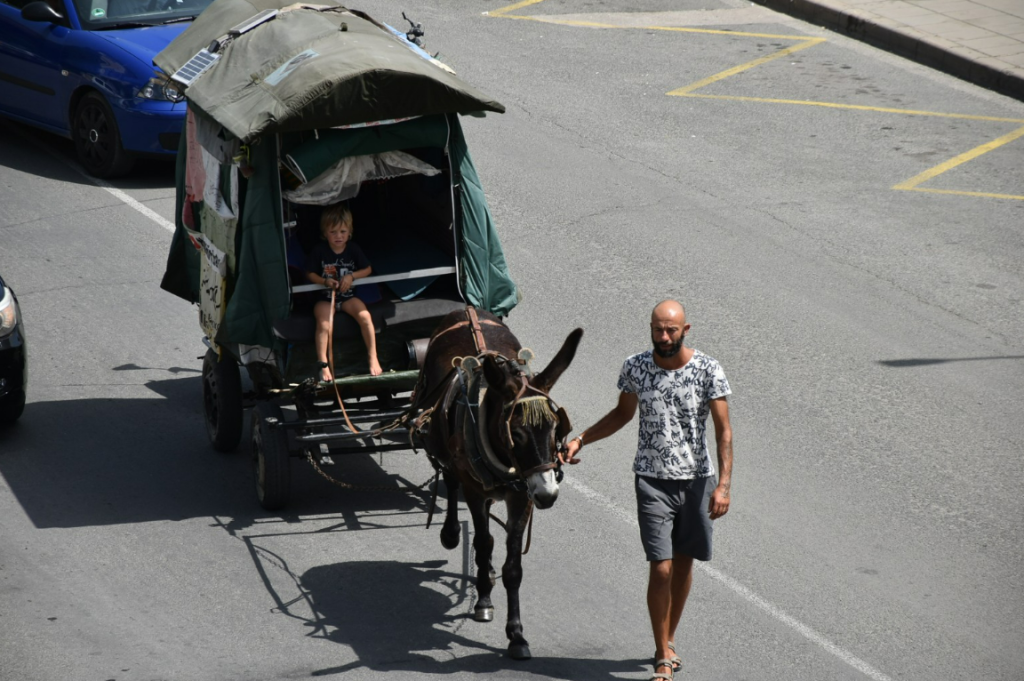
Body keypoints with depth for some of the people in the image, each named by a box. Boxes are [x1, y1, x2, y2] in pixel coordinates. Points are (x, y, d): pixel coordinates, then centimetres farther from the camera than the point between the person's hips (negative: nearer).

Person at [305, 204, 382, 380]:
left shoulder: (353, 249, -2)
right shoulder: (319, 250, -8)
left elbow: (368, 269, 6)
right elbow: (310, 273, -1)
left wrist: (351, 276, -12)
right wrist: (325, 281, -20)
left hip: (348, 296, 2)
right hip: (325, 298, -2)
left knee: (365, 316, -23)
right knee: (324, 324, -29)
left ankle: (373, 358, -13)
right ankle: (323, 366, -22)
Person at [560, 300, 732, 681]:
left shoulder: (708, 371, -9)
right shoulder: (635, 368, -3)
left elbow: (723, 430, -10)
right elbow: (622, 414, 15)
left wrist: (724, 484, -20)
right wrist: (580, 440, 6)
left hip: (697, 479, 0)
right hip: (653, 481, 0)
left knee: (684, 563, 14)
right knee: (661, 569, -9)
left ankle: (668, 639, 35)